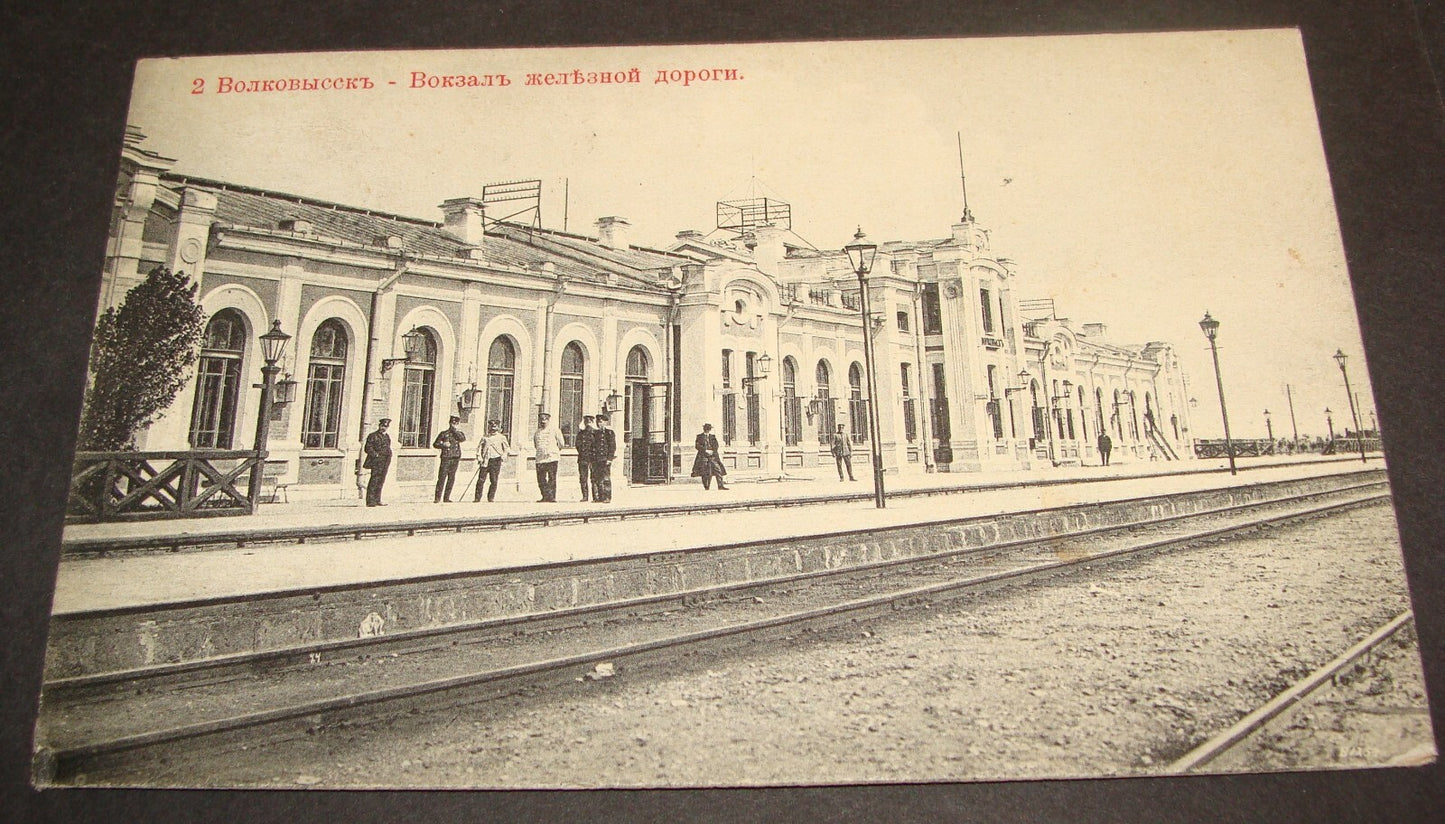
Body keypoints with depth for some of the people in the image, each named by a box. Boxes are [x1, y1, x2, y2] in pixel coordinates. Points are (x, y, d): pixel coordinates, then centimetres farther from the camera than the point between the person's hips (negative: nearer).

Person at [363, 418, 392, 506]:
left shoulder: (387, 436, 19)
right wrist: (376, 455, -16)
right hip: (376, 462, -7)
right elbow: (368, 448, -8)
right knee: (374, 480, -9)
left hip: (385, 462, 7)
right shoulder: (372, 436, -3)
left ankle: (377, 500, 16)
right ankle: (370, 501, -7)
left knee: (380, 481, 10)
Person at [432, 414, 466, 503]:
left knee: (451, 479, 5)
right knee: (442, 478, -7)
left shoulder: (459, 433, 12)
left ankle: (446, 498, 11)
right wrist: (443, 445, -12)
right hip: (446, 458, -3)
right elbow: (435, 444, 6)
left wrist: (455, 430, -9)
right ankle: (437, 498, -5)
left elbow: (463, 439, -11)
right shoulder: (444, 433, 5)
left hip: (455, 459, 3)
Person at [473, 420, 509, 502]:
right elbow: (479, 447, 12)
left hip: (495, 460, -1)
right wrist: (479, 457, -1)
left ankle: (491, 498, 7)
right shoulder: (485, 438, 13)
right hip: (485, 461, 1)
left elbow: (506, 447, 12)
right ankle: (477, 498, 4)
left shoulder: (501, 437, 9)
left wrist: (503, 455, -4)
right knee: (481, 480, -2)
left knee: (494, 480, -2)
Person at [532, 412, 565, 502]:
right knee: (541, 480, 1)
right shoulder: (536, 433, 15)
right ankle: (545, 497, 8)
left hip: (552, 458, -4)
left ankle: (552, 497, -3)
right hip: (540, 459, 4)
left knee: (552, 479, -6)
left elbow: (561, 444, 10)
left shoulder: (554, 431, 4)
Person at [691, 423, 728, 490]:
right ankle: (706, 487, 0)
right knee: (704, 473, -6)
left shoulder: (713, 436, 16)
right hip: (703, 456, -3)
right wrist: (705, 450, -13)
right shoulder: (700, 436, 6)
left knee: (718, 469, -7)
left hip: (712, 456, 3)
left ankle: (720, 486, -9)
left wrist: (712, 451, -9)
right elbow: (697, 446, -4)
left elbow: (716, 445, 9)